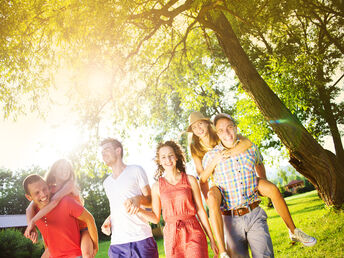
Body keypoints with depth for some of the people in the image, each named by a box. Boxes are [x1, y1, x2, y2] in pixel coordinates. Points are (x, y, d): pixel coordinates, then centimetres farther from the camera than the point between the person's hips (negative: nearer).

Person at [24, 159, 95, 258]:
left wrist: (33, 221, -32)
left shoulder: (70, 184, -11)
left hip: (82, 228, -5)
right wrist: (32, 228, -32)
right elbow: (30, 208, -13)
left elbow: (55, 201, -30)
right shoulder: (49, 190, 1)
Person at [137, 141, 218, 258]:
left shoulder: (190, 180, 2)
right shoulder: (157, 187, 4)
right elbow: (156, 218, 8)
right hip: (172, 237, 1)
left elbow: (200, 211, 5)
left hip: (193, 234, -1)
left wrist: (211, 239, 6)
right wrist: (138, 209, -8)